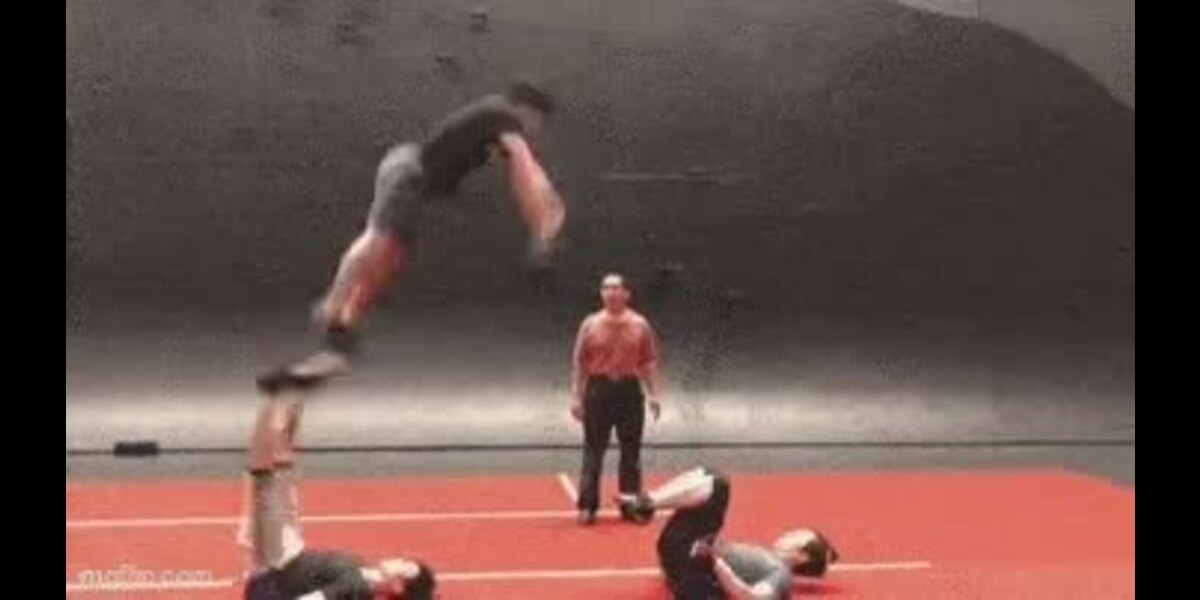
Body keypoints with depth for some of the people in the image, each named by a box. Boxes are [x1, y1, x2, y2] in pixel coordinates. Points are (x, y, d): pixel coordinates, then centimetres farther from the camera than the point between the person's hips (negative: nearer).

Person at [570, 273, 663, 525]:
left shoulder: (640, 325, 4)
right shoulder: (590, 324, 3)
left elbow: (649, 363, 6)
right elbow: (579, 363, 4)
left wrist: (654, 394, -2)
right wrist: (576, 396, -2)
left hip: (630, 390, 1)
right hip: (598, 390, -1)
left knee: (631, 452, 6)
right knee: (593, 452, 0)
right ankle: (587, 507, 4)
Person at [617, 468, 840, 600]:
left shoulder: (781, 574, -2)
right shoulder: (767, 560, 26)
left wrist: (715, 563, -29)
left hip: (690, 571, -9)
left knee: (717, 484, -14)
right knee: (707, 479, 14)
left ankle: (647, 503, -21)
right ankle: (645, 503, -10)